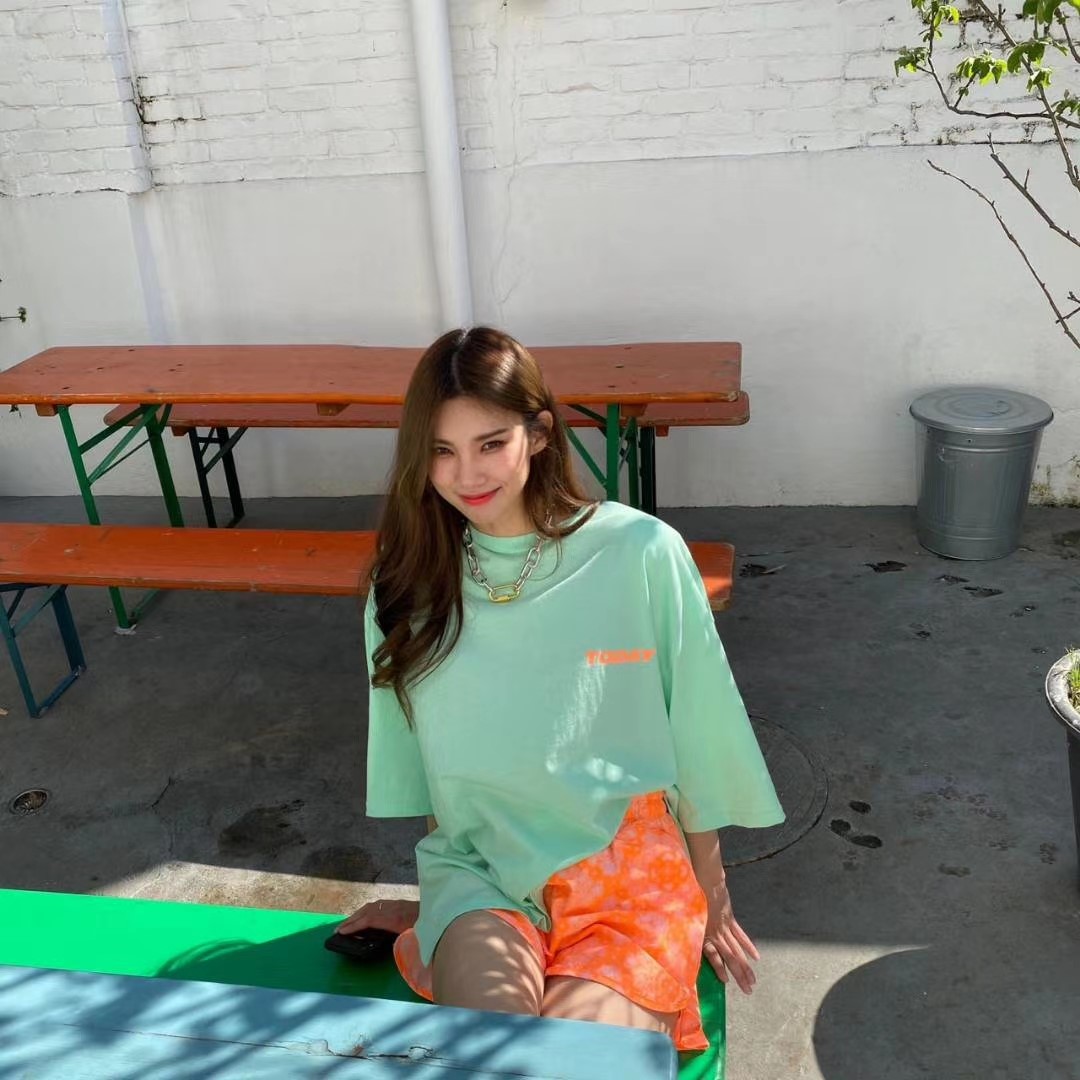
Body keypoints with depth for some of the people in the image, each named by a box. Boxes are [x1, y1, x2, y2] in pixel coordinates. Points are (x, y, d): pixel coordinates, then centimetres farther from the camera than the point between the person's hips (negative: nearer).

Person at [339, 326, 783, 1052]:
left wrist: (712, 900, 8)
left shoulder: (640, 554, -12)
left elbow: (694, 741, -1)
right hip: (480, 867, 2)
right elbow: (420, 764, 10)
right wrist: (433, 904, 16)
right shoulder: (408, 577, -1)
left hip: (630, 871, -1)